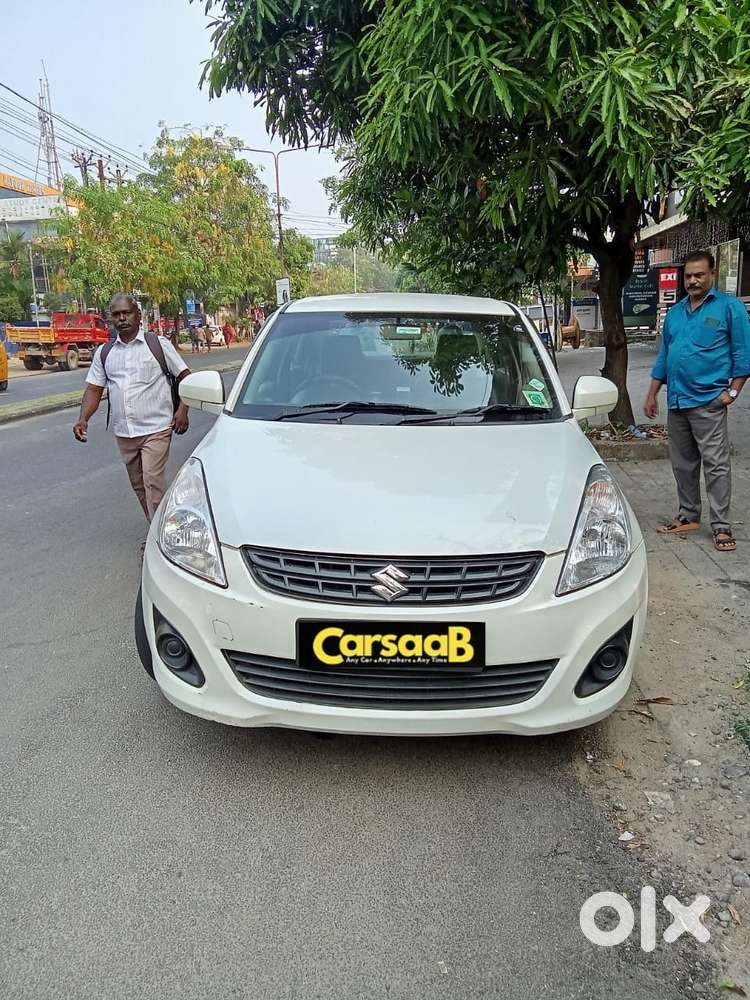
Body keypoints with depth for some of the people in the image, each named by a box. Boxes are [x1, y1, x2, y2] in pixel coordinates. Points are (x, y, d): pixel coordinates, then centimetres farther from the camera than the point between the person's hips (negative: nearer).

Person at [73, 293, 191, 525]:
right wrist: (83, 419, -6)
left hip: (156, 429, -5)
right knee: (139, 485, 12)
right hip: (124, 433, 5)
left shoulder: (159, 344, -1)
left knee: (152, 481, -13)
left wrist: (182, 410, -10)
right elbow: (94, 389, 10)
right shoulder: (104, 353, 10)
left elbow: (185, 377, 1)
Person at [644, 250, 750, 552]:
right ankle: (688, 517, 24)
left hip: (708, 402, -6)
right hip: (676, 402, 6)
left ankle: (721, 526, -1)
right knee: (683, 465, 12)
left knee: (715, 465, -5)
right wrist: (652, 394, 17)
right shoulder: (675, 312, 16)